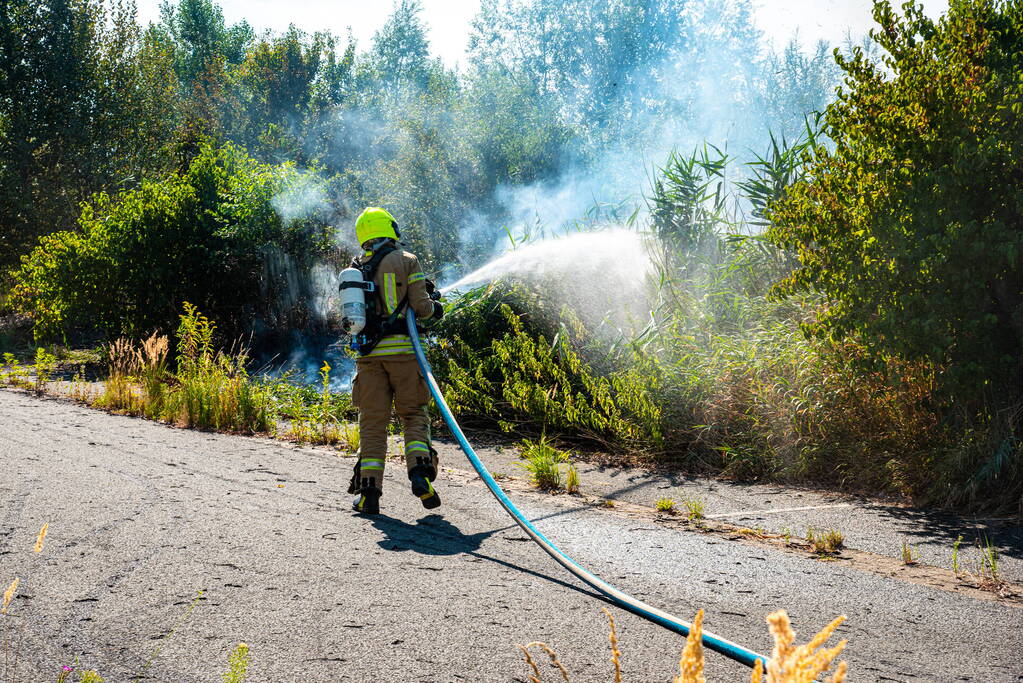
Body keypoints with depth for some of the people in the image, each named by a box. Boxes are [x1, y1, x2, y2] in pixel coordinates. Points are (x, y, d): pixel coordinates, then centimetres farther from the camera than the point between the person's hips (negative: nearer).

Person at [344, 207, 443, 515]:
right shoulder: (406, 261, 0)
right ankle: (420, 472, -13)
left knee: (372, 422, 6)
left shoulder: (355, 269, 12)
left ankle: (369, 491, 1)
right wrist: (434, 307, 17)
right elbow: (421, 307, -6)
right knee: (414, 415, 7)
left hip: (368, 352, 3)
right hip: (402, 349, -3)